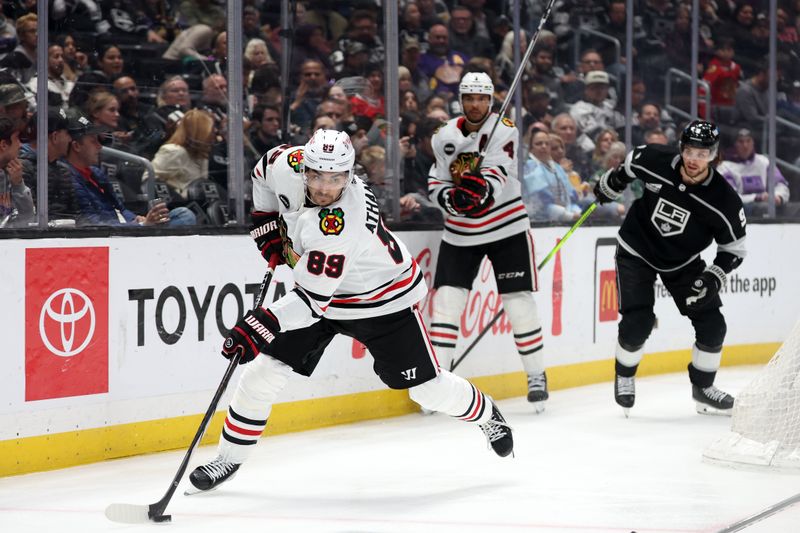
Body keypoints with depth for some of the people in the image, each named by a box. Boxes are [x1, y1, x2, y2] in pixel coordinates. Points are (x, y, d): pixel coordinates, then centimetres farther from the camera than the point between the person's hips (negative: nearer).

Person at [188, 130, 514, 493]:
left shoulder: (340, 227, -40)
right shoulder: (287, 166, -22)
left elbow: (313, 299, -38)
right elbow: (264, 169, 5)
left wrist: (261, 326, -45)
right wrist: (267, 223, -2)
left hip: (382, 297, -6)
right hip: (317, 286, 6)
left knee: (427, 387, 1)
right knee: (262, 371, -6)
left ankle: (486, 415, 32)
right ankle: (230, 456, 9)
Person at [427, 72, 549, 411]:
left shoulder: (503, 130, -10)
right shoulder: (445, 136, 2)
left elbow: (499, 174, -24)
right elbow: (435, 183, 4)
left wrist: (483, 189, -45)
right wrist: (452, 198, -18)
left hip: (506, 228, -3)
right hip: (460, 231, 3)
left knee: (518, 300, -3)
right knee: (446, 297, -6)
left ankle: (537, 376, 10)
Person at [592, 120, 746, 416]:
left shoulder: (724, 201, -24)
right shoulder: (654, 161, -24)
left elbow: (733, 250, -12)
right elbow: (630, 163, 1)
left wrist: (712, 278, -26)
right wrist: (610, 185, 14)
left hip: (682, 262, 2)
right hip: (637, 250, -1)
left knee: (712, 325, -5)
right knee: (638, 323, -15)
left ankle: (702, 386, 18)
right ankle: (624, 376, 14)